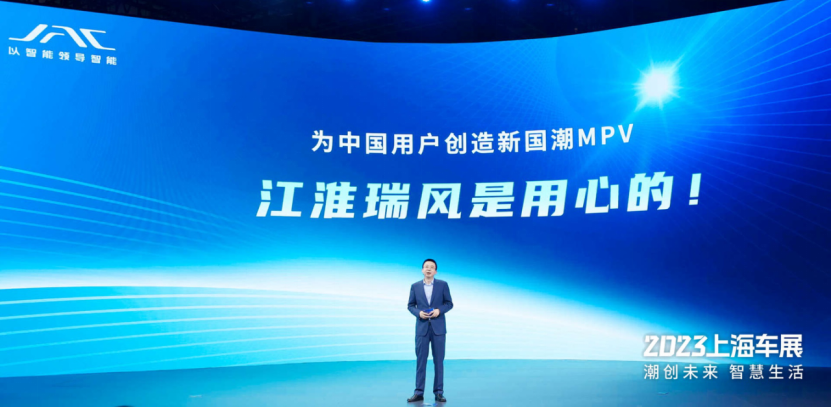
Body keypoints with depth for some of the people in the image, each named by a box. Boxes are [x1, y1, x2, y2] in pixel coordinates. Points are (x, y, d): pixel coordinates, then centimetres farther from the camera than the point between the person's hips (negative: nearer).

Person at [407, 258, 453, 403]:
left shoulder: (443, 285, 1)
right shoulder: (415, 286, 3)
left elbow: (449, 303, 3)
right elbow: (410, 305, 7)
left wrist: (439, 310, -14)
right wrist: (418, 313, -12)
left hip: (438, 327, -1)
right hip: (422, 327, 1)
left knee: (438, 360, 2)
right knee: (420, 360, 0)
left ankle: (439, 392, 7)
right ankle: (419, 392, 4)